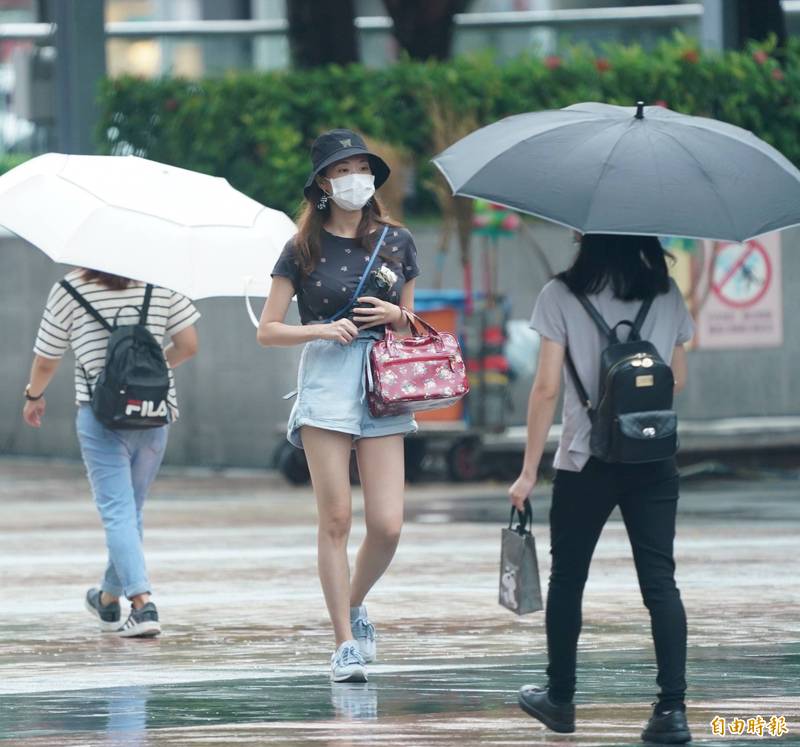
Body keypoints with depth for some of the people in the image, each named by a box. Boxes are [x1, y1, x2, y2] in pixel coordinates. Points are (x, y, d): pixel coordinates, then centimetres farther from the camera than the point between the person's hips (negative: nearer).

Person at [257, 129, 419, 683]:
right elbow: (268, 330, 4)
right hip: (326, 382, -2)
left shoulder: (397, 241, 11)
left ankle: (355, 604, 22)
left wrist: (396, 316, -2)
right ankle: (345, 642, 3)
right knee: (336, 519, -4)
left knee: (387, 525, -6)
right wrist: (322, 329, -11)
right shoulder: (305, 249, 4)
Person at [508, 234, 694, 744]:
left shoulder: (562, 296, -8)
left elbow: (547, 388, -10)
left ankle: (560, 699, 23)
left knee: (567, 579, 14)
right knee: (660, 582, 0)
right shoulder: (666, 294, 2)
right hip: (654, 464, 2)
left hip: (585, 462, -2)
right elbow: (679, 381, 11)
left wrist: (528, 472, -6)